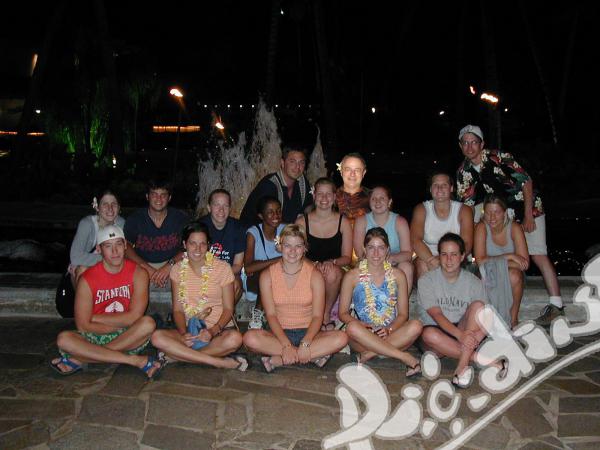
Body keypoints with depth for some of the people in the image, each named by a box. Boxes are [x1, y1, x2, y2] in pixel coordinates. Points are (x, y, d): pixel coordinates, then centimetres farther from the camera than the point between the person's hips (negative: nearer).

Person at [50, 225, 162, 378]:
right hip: (97, 337, 1)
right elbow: (83, 326, -9)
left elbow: (134, 317, -14)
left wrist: (95, 318, -9)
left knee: (148, 323, -31)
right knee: (63, 339, -27)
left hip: (129, 339, 0)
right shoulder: (87, 279, -6)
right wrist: (123, 323, -12)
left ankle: (79, 359, -25)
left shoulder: (138, 273, -6)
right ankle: (137, 361, -30)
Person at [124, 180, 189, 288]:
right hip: (142, 266, -1)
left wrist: (170, 265, -23)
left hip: (171, 265, 1)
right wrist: (148, 269, -21)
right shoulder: (134, 219, 2)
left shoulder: (181, 218, 1)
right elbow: (126, 247, -7)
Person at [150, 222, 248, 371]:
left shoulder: (222, 267, -2)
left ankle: (178, 355, -19)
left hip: (219, 329, -2)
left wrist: (213, 331, -21)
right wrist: (183, 333, -15)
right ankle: (220, 362, -26)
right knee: (157, 337, -26)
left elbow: (228, 309, -3)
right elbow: (177, 309, 4)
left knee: (235, 338, -35)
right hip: (189, 330, 2)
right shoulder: (178, 270, 6)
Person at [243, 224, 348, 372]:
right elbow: (271, 315, -6)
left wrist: (305, 344, -23)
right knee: (250, 338, -30)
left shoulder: (314, 274, -1)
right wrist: (286, 345, -21)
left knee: (341, 338, -28)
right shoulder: (267, 275, 1)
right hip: (280, 333, 0)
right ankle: (314, 355, -22)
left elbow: (317, 316, -6)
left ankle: (277, 360, -24)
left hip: (307, 333, 0)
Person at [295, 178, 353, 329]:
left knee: (332, 273, -35)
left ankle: (326, 314, -10)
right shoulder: (302, 222, 2)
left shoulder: (343, 222, 4)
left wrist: (332, 262, -18)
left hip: (335, 270, 1)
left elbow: (347, 258, 4)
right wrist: (315, 264, -17)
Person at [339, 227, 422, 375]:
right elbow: (343, 313, 2)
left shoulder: (397, 275, 8)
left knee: (416, 326, -27)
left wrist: (389, 329, -14)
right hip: (363, 335, -1)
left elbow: (403, 314, 6)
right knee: (352, 327, -35)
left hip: (391, 334, 2)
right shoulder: (352, 277, 2)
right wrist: (363, 326, -18)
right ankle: (405, 357, -29)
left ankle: (370, 353, -24)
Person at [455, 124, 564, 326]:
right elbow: (465, 204, -2)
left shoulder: (499, 158, -21)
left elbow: (526, 181, -18)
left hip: (529, 206, -6)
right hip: (504, 210, 6)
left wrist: (528, 217, -19)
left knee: (537, 254, -13)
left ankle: (556, 306, -12)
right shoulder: (464, 171, -5)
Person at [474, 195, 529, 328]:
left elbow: (525, 263, -19)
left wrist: (492, 261, -24)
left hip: (513, 280, 1)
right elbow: (480, 261, -21)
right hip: (489, 277, 0)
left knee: (514, 275, -33)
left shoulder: (514, 228, -12)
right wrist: (509, 256, -23)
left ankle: (513, 319, -14)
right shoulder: (481, 227, -14)